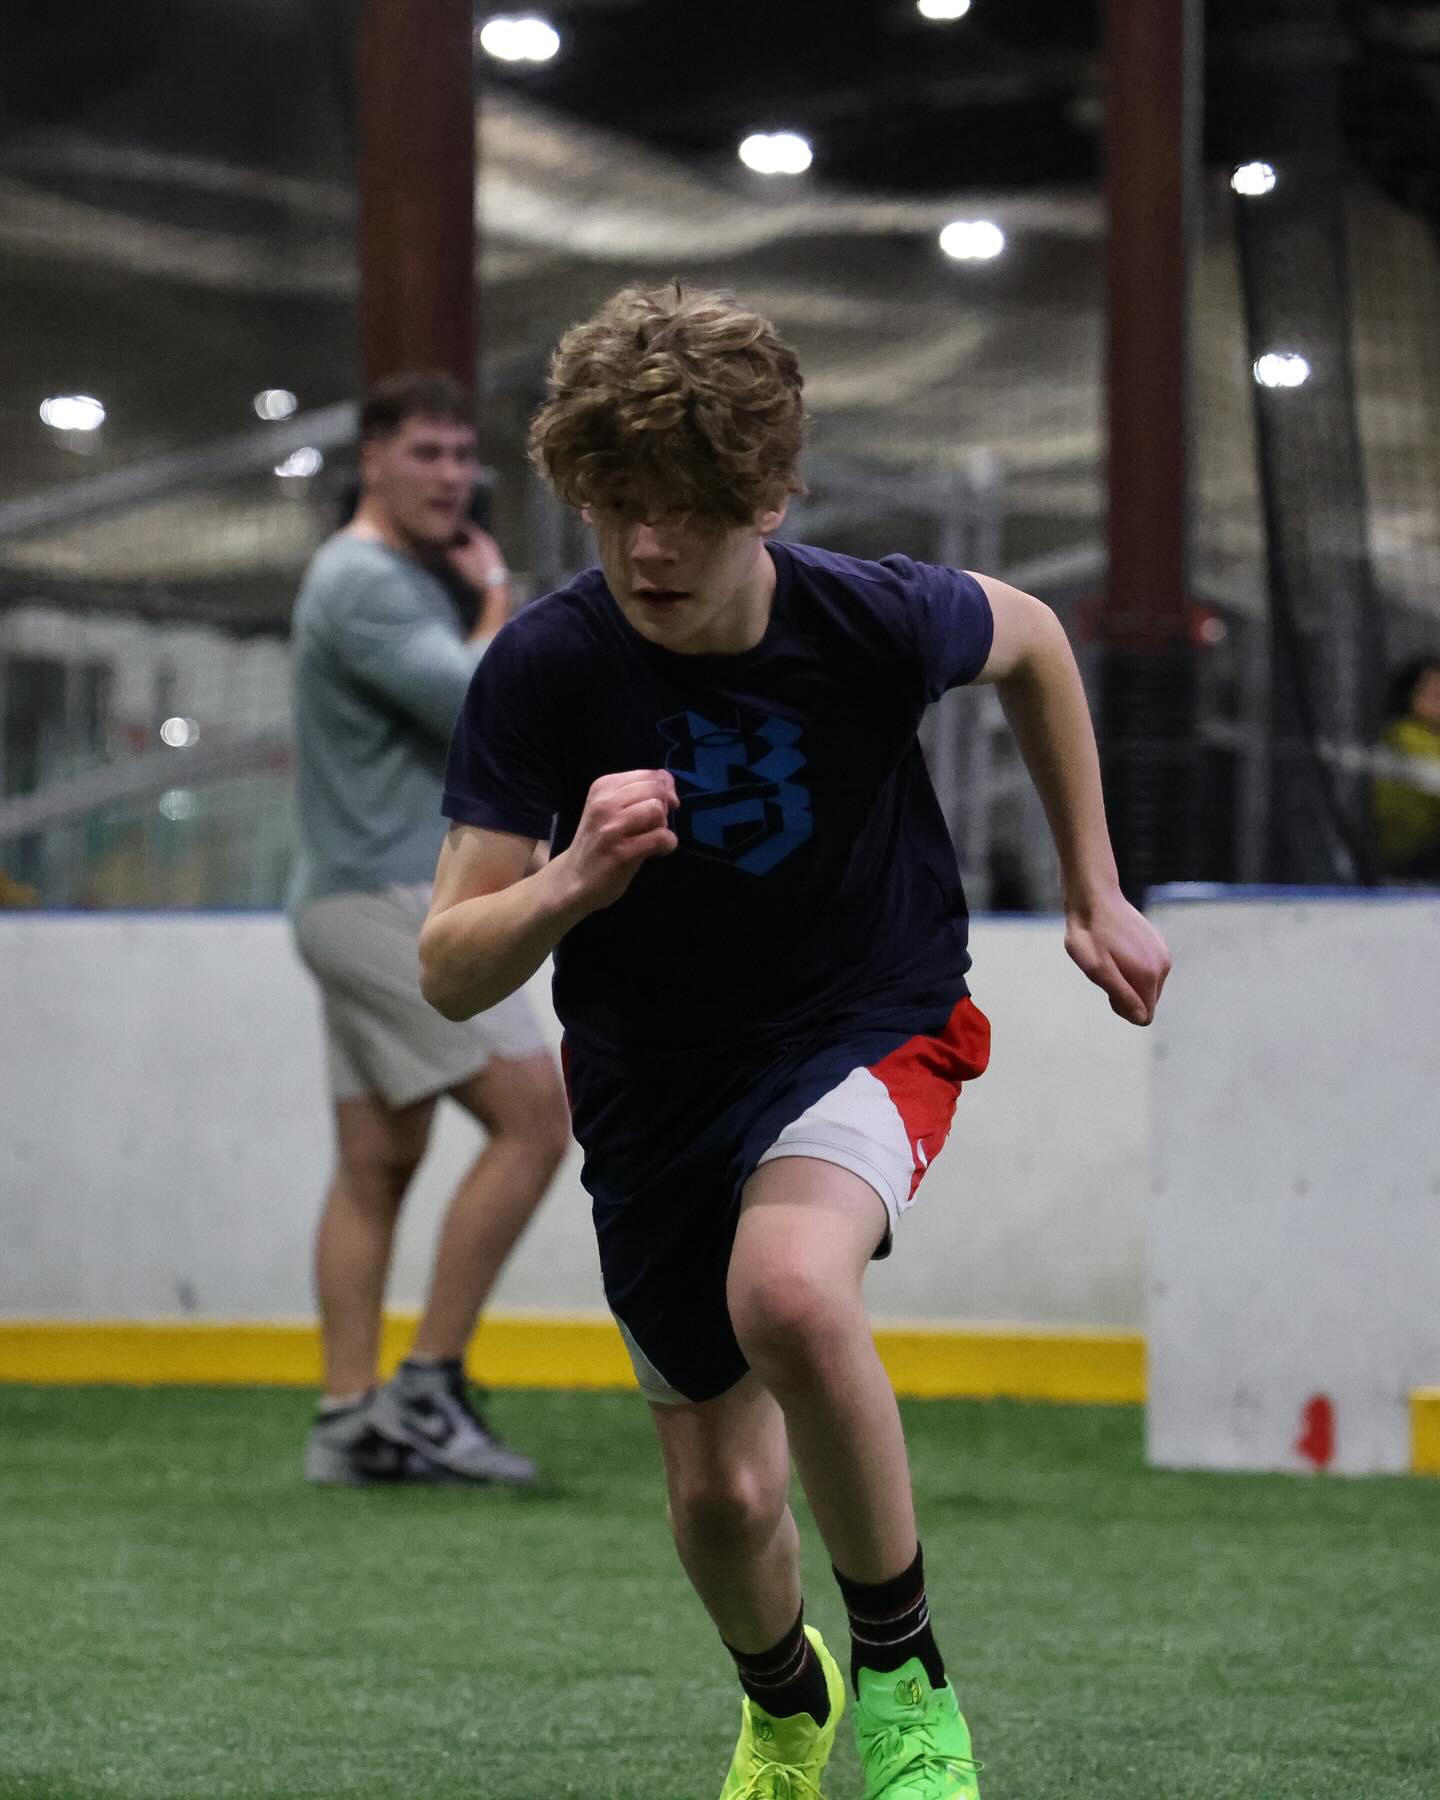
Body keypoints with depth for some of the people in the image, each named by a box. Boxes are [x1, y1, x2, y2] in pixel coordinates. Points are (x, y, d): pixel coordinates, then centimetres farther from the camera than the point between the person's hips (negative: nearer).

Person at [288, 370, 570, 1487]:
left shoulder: (415, 578, 20)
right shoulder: (362, 581, -13)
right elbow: (483, 702, -22)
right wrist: (497, 596, -5)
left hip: (369, 902, 10)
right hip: (389, 900, -10)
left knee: (379, 1161, 6)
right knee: (533, 1114, -13)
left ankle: (350, 1422, 3)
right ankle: (428, 1388, -12)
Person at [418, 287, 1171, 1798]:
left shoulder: (876, 621, -20)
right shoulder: (542, 669, -20)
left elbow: (1030, 640, 6)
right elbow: (448, 972, -19)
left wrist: (1094, 896, 10)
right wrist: (570, 888, -40)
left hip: (872, 1023, -2)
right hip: (655, 1077, 2)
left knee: (790, 1291, -35)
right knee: (720, 1495, 9)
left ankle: (900, 1670, -13)